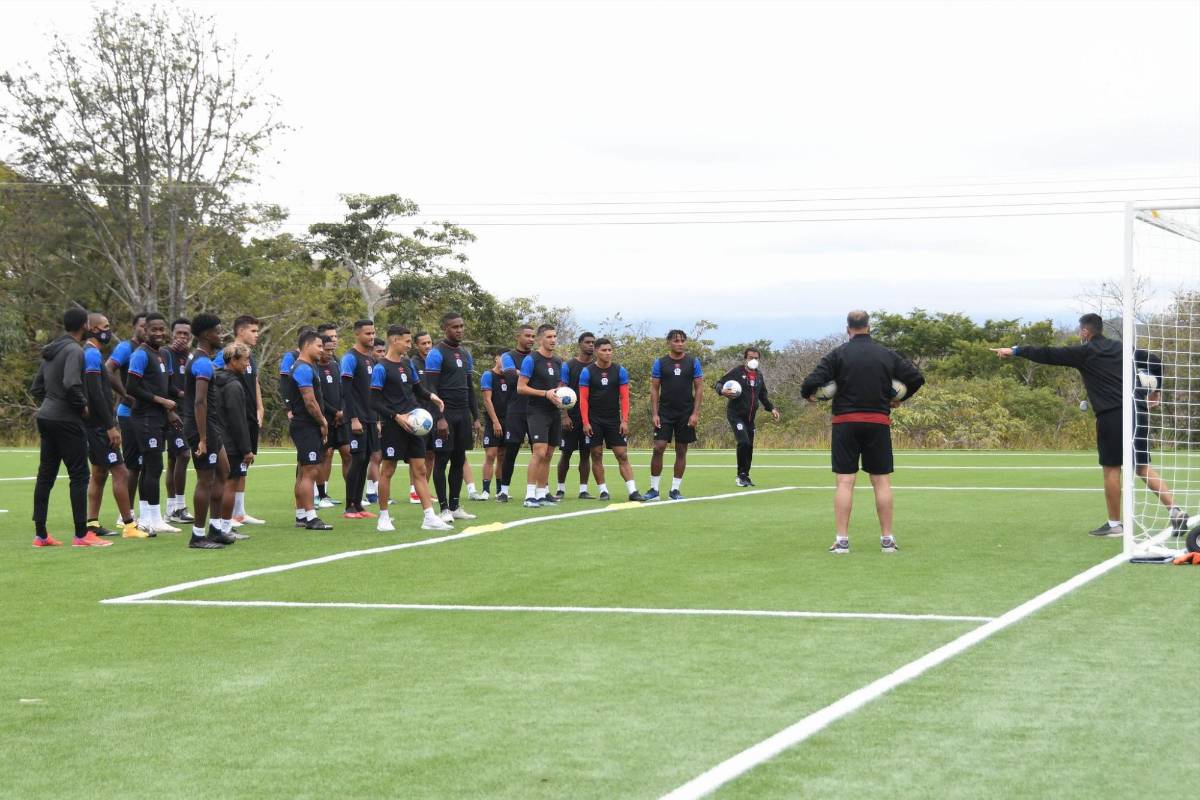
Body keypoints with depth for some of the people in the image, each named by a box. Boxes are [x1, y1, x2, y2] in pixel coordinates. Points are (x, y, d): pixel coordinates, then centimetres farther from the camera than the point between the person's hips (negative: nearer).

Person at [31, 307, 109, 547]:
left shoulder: (50, 351, 14)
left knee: (46, 475, 9)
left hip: (46, 418, 9)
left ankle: (40, 535, 11)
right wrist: (83, 406, -14)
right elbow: (71, 384, -28)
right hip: (67, 420, -9)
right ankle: (82, 535, -5)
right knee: (79, 475, -4)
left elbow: (36, 388, 17)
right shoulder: (75, 351, -14)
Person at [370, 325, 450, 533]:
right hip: (392, 427, -7)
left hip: (412, 424, 7)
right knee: (387, 470, 1)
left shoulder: (407, 363, 12)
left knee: (420, 470, 4)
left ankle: (430, 518, 2)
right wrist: (396, 417, -20)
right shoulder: (381, 368, -10)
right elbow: (375, 401, -12)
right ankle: (383, 517, 12)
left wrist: (431, 397, 2)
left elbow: (417, 388, 23)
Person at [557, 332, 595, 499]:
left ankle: (583, 489, 7)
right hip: (571, 417, -3)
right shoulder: (569, 366, -3)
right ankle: (561, 488, 12)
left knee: (585, 453, 4)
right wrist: (565, 416, -14)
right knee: (566, 453, 2)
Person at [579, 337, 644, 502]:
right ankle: (603, 491, 9)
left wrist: (624, 421, -6)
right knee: (596, 456, 1)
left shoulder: (620, 371, 2)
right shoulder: (587, 372, -1)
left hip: (614, 420, 1)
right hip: (594, 420, -1)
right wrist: (585, 422, -10)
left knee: (623, 455, -4)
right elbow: (583, 398, -3)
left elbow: (624, 397, 1)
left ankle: (632, 491, -8)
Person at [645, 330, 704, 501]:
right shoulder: (660, 363, 2)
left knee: (681, 450, 4)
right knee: (658, 448, -8)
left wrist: (695, 413, -6)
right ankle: (654, 489, 0)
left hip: (686, 414, 1)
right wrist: (654, 413, -5)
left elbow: (698, 389, 2)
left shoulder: (693, 362, 2)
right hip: (665, 413, -1)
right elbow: (654, 389, 3)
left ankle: (675, 489, 11)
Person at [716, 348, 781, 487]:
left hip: (750, 417, 6)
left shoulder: (759, 376, 13)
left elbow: (763, 395, 26)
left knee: (749, 447, 5)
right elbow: (719, 383, -5)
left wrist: (771, 408, 16)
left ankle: (745, 476, 17)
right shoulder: (736, 372, -6)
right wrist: (722, 391, -27)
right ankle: (741, 475, -9)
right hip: (735, 414, -6)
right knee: (743, 442, -20)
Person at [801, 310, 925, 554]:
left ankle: (842, 540, -3)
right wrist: (898, 399, 21)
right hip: (878, 422, 2)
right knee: (882, 481, 7)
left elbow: (812, 382, -13)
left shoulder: (838, 354, -3)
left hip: (845, 423, -2)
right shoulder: (887, 355, 5)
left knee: (845, 481, -1)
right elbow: (917, 378, 7)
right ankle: (887, 539, 9)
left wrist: (808, 395, 9)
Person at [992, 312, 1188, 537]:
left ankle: (1114, 524, 9)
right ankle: (1175, 511, -2)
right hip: (1137, 411, 6)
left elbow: (1048, 355, 1)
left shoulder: (1084, 352, -1)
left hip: (1112, 416, -6)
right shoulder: (1122, 348, 15)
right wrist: (1155, 391, 25)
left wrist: (1016, 351, 7)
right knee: (1143, 467, 10)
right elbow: (1156, 362, 17)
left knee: (1111, 468, 4)